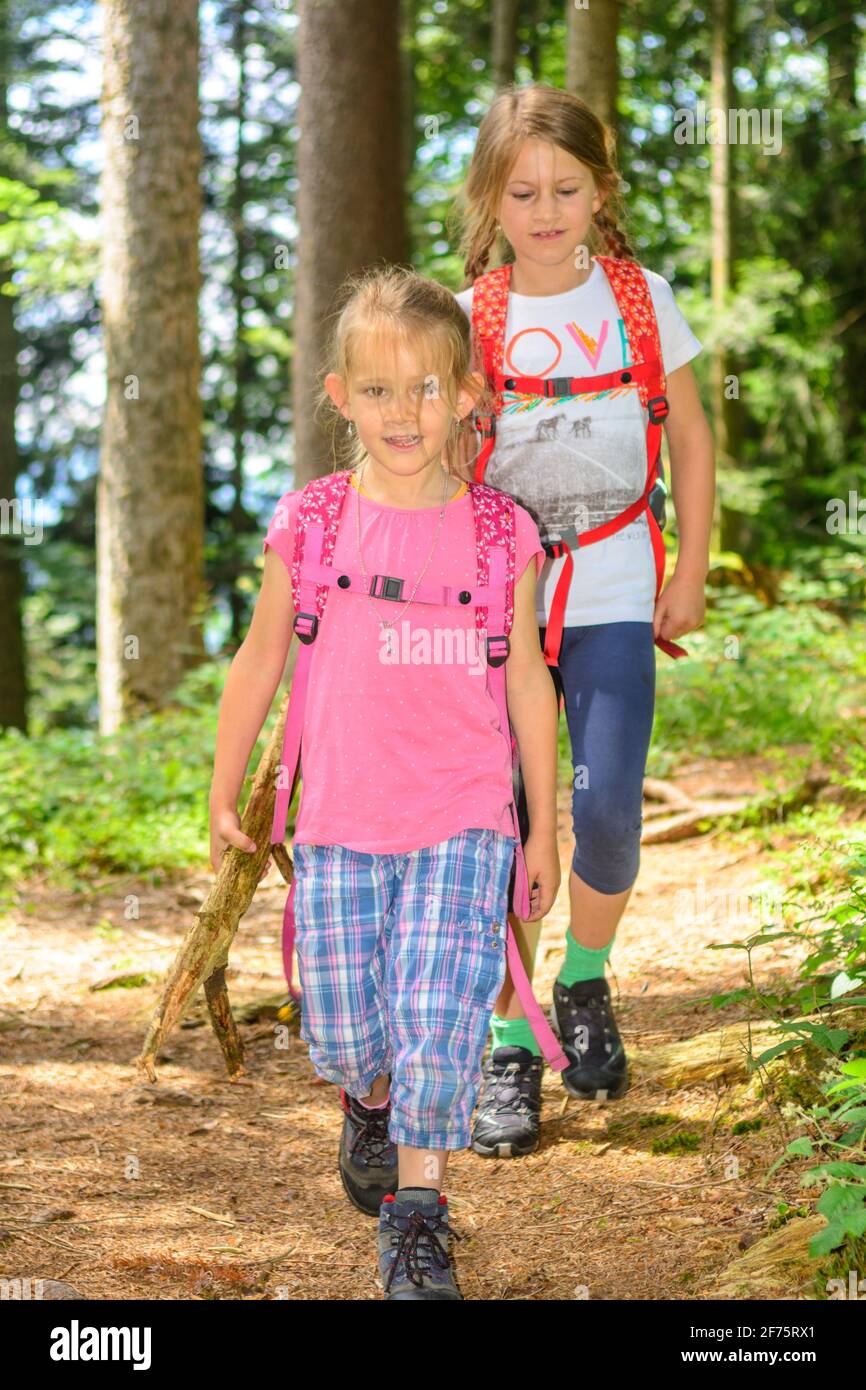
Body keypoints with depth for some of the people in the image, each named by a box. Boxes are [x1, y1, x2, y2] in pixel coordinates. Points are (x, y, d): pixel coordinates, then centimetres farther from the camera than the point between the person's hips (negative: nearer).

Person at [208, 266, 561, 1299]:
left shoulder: (499, 532, -1)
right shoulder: (310, 523, -2)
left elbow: (527, 680, 6)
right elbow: (260, 659, 9)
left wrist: (543, 827, 9)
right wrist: (224, 793, 13)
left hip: (465, 823, -1)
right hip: (339, 824, 1)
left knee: (438, 1018, -14)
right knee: (342, 1029, 8)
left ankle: (416, 1220, 0)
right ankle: (369, 1100, 43)